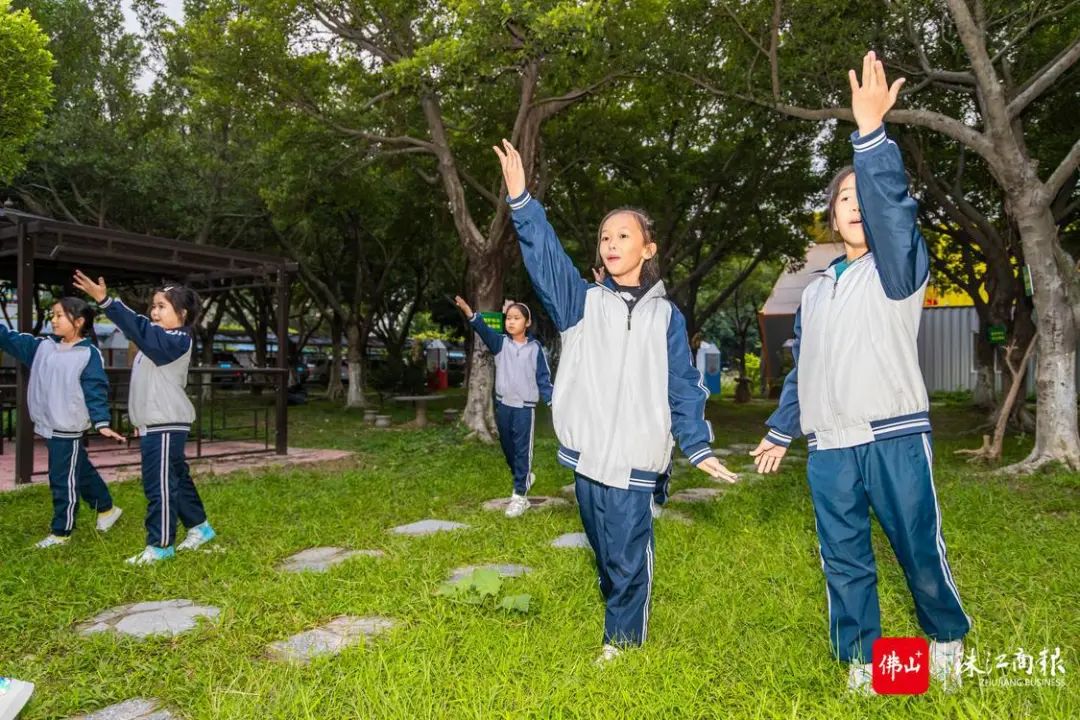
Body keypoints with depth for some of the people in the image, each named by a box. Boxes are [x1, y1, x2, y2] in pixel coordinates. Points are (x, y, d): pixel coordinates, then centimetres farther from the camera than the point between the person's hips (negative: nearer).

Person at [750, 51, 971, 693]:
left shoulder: (899, 267, 3)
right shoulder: (815, 292, 19)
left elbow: (892, 209, -19)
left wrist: (872, 132, -29)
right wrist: (782, 431, 22)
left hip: (897, 440, -4)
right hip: (829, 450, 5)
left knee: (921, 551, 5)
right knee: (844, 562, 8)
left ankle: (948, 639, 32)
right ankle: (861, 658, 24)